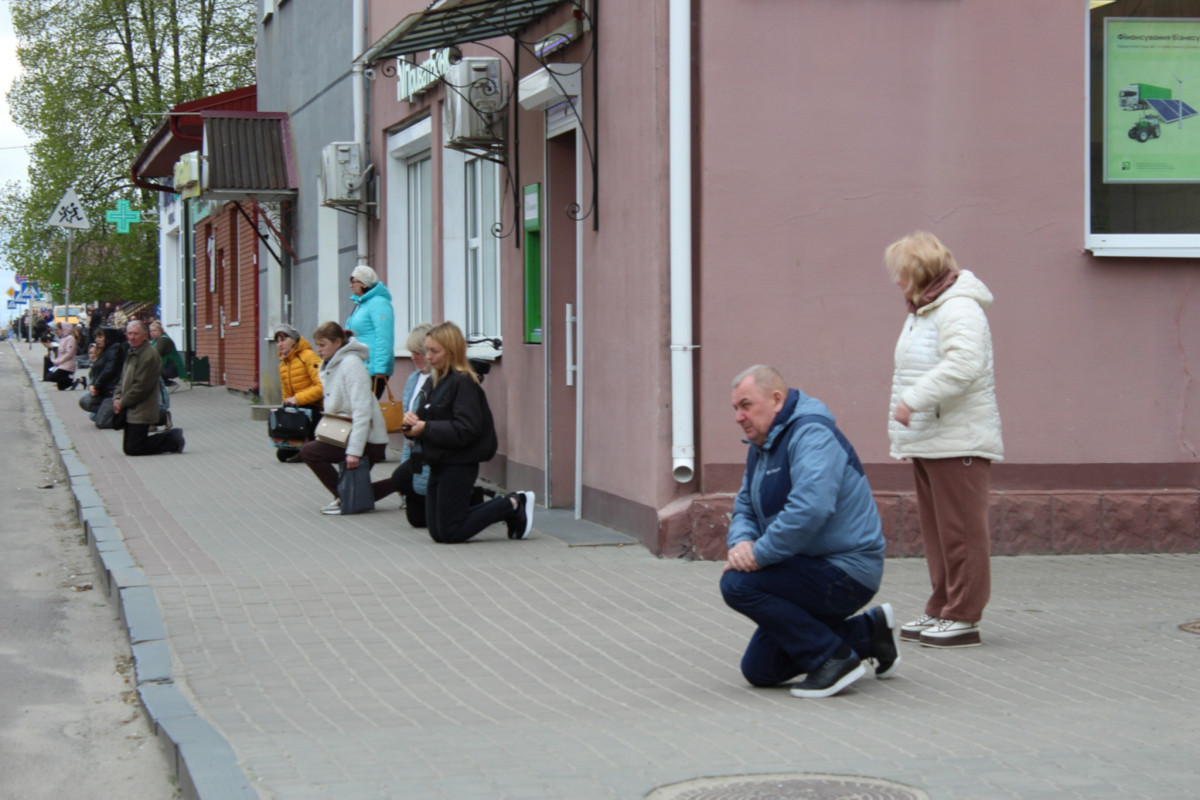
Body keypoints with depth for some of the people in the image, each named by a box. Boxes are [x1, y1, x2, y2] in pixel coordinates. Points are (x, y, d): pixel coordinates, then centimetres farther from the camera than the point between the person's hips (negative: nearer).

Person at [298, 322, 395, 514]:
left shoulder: (351, 364, -17)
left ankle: (343, 498, -6)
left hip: (369, 440, -10)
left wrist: (354, 451, -29)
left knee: (308, 452, -15)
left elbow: (362, 411, -24)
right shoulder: (330, 366, 13)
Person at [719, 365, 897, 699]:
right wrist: (741, 542, -8)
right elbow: (744, 508, 15)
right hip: (817, 571, 11)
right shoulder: (761, 446, 13)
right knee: (759, 670, 12)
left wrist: (759, 554, -27)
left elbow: (809, 509, -34)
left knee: (738, 584, -24)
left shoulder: (811, 434, -19)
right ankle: (868, 633, 19)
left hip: (847, 572, -11)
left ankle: (834, 659, -16)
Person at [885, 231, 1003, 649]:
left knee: (960, 529, -5)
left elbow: (964, 364, -29)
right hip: (926, 441, 11)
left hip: (959, 441, -11)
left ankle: (963, 617, -1)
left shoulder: (959, 309, -15)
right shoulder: (921, 311, 19)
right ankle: (941, 610, 21)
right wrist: (904, 431, 19)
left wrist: (914, 399, -28)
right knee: (935, 531, 14)